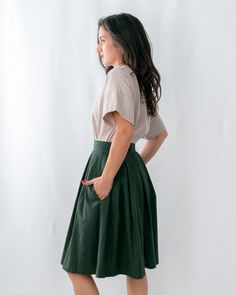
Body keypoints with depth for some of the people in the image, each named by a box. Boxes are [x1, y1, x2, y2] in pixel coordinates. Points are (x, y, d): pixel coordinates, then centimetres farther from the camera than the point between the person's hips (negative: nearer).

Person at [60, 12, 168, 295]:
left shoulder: (119, 75, -11)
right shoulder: (141, 81, 17)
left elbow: (124, 129, -23)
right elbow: (160, 133, 24)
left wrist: (107, 177, -21)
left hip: (113, 169, -10)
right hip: (133, 174, 10)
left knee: (78, 265, -3)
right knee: (134, 265, 14)